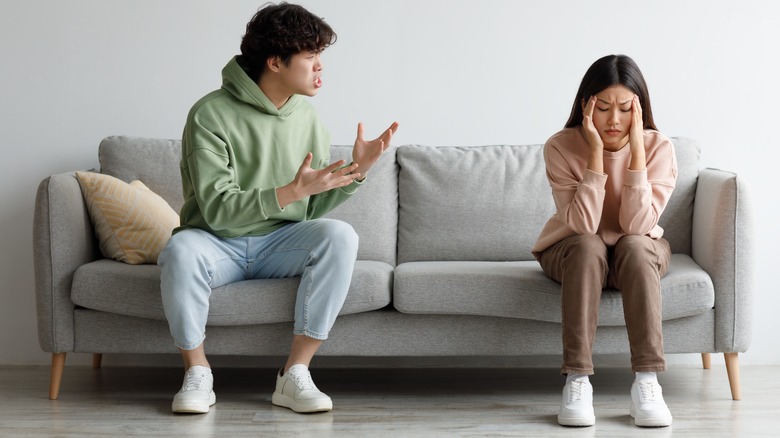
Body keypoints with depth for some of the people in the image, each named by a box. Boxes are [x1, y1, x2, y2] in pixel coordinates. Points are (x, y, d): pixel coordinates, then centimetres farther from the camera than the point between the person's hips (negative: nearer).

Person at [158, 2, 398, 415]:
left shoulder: (307, 118, 4)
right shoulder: (211, 114, -14)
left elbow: (315, 208, 5)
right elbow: (217, 209, -22)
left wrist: (357, 171, -11)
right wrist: (292, 191, -32)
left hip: (280, 242, 4)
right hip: (217, 242, -4)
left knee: (339, 236, -26)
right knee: (181, 251, -38)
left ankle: (295, 374, -21)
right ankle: (197, 372, -14)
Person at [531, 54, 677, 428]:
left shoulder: (658, 147, -17)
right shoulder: (561, 147, -20)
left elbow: (637, 225, -27)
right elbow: (583, 226, -29)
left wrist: (635, 149, -32)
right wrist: (596, 152, -34)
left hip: (639, 254, 1)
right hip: (571, 252, -1)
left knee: (634, 245, -34)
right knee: (588, 246, -35)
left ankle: (647, 382, -36)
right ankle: (577, 381, -36)